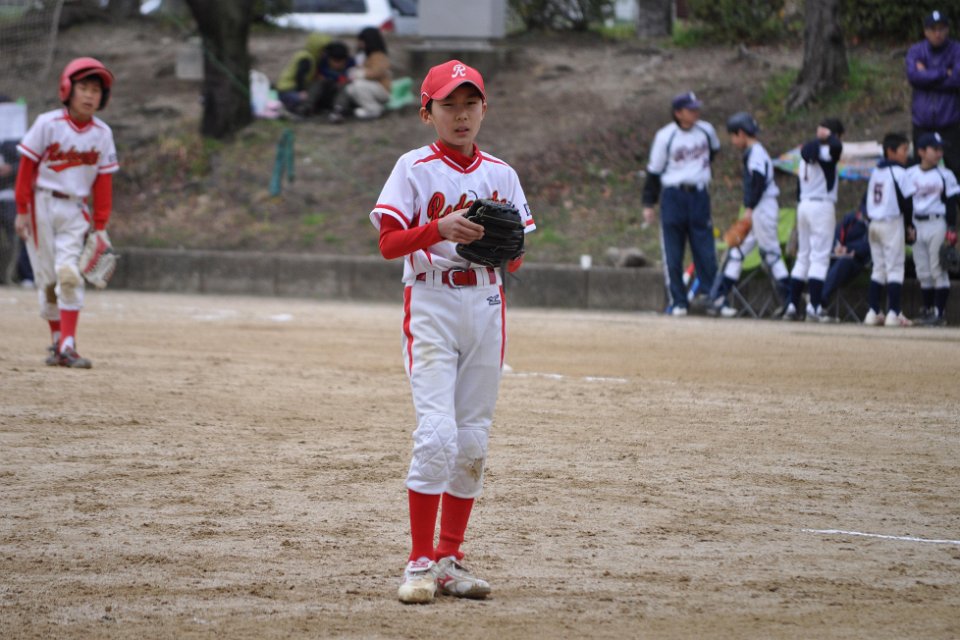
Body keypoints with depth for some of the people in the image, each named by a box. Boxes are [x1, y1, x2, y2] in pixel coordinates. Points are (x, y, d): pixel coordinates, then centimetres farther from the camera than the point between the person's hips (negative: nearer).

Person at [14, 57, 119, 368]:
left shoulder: (102, 133, 1)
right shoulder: (48, 124, -9)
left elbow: (103, 181, 5)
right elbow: (27, 167, -5)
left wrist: (100, 225, 4)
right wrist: (22, 210, -7)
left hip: (75, 210, 2)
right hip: (42, 204, -2)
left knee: (70, 275, -12)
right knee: (48, 278, 2)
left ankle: (67, 347, -15)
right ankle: (58, 340, 17)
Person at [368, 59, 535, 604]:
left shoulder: (500, 174, 10)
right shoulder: (415, 168, -1)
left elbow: (516, 261, 11)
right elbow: (389, 243, -9)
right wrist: (440, 228, -24)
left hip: (487, 307, 4)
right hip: (432, 306, -4)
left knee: (474, 442, 6)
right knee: (437, 433, -16)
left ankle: (450, 560, 15)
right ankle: (420, 564, -10)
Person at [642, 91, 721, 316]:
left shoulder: (706, 130, 2)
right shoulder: (665, 136, -8)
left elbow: (714, 150, 26)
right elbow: (654, 171, -3)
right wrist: (648, 204, -3)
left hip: (699, 196, 3)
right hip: (674, 198, -3)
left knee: (706, 253, 3)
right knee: (673, 255, 0)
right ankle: (677, 302, 6)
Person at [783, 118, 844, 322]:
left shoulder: (806, 151, 13)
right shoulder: (826, 151, -10)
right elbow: (836, 146, -35)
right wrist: (828, 136, -15)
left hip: (803, 205, 8)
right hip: (822, 205, -8)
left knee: (803, 256, 12)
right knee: (820, 257, -7)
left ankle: (792, 306, 10)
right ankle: (814, 308, -13)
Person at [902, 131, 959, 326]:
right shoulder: (911, 175, 7)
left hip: (937, 224, -3)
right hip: (917, 224, 3)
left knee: (938, 269, -5)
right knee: (923, 271, 7)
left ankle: (940, 312, -4)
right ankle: (928, 308, 15)